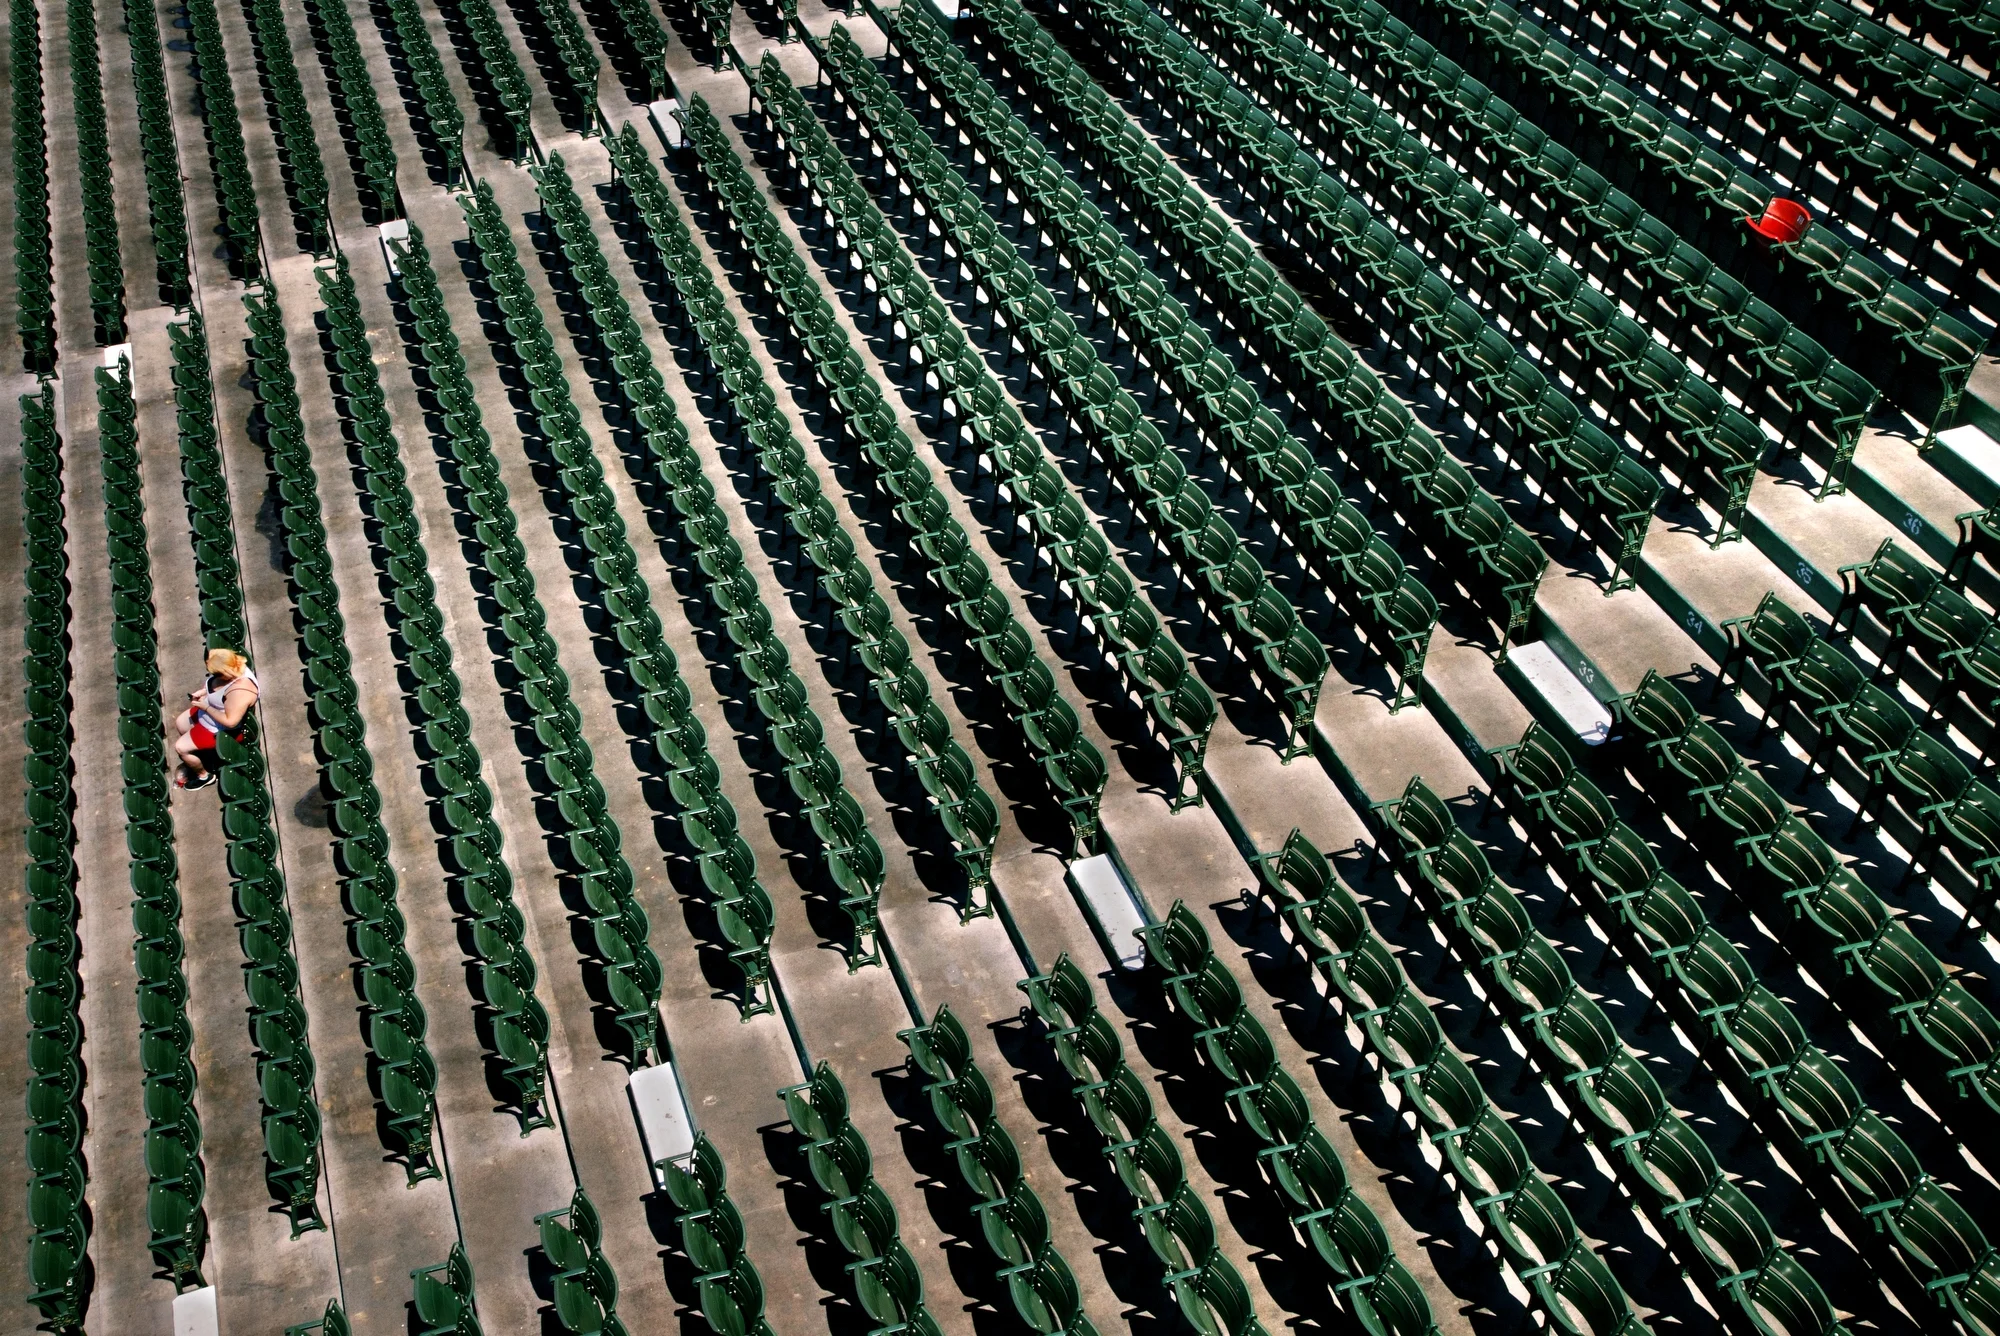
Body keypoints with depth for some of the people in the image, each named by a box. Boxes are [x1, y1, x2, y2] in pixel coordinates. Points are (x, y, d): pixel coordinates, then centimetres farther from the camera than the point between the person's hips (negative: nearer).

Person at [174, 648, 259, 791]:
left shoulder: (240, 690, -42)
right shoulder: (234, 668, -15)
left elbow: (230, 721, -34)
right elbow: (214, 684, 9)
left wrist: (205, 707, -27)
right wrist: (203, 691, -7)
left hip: (220, 729, -9)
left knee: (180, 747, 0)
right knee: (180, 723, 25)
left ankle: (204, 775, 24)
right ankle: (197, 756, 44)